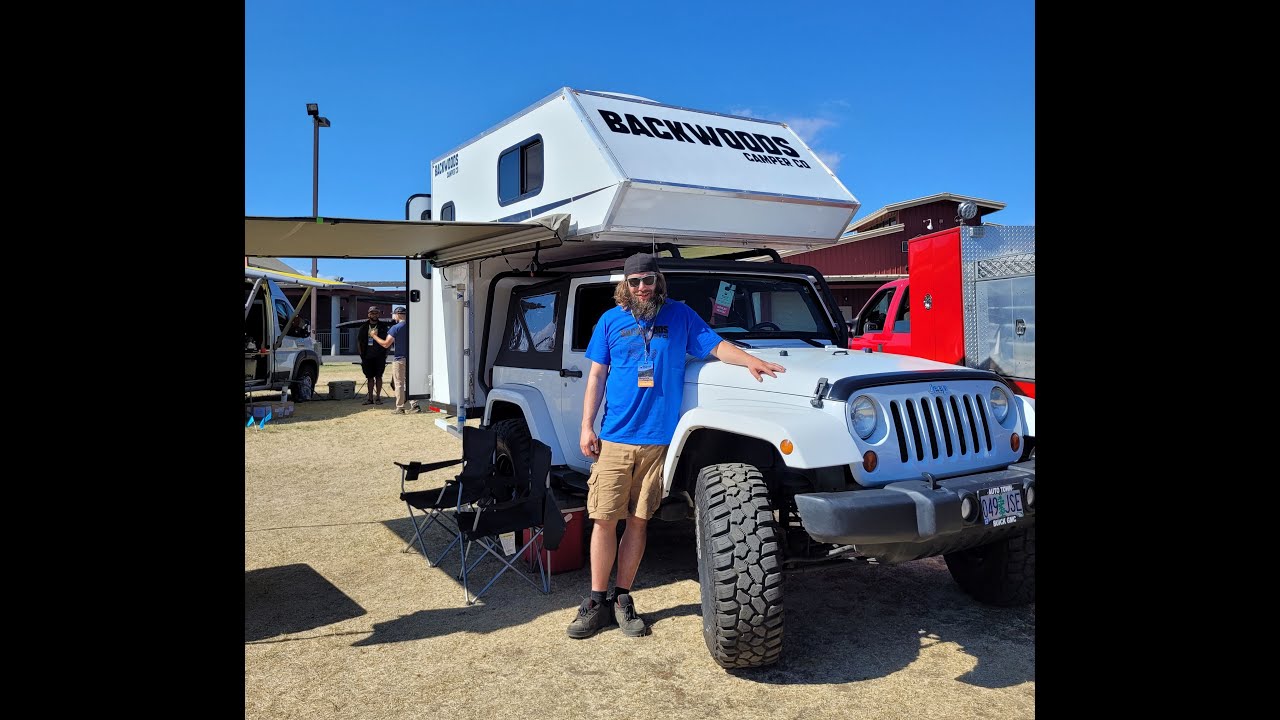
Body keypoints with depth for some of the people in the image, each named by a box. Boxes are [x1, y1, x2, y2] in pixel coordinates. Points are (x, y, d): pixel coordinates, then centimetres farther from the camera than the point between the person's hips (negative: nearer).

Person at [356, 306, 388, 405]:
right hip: (367, 357, 2)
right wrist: (362, 355, 5)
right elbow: (359, 342, 13)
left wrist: (385, 354, -1)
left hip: (379, 357, -2)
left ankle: (378, 397, 4)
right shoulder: (364, 327, 8)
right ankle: (370, 398, 11)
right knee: (369, 377, 6)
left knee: (378, 376, -2)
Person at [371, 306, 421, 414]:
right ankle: (414, 405, 8)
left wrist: (374, 336, -2)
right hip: (410, 359, 6)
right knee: (409, 383, 14)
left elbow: (386, 344, -13)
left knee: (399, 384, 0)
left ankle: (400, 408, 2)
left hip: (399, 359, -6)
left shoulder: (396, 328, -13)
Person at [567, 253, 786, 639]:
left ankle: (622, 598, 19)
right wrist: (586, 427, 1)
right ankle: (597, 601, 12)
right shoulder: (611, 320, 7)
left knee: (638, 521, 6)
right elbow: (596, 376, 8)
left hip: (658, 438, 0)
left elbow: (715, 345, 5)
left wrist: (749, 360, -15)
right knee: (604, 519, 0)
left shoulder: (679, 315, 7)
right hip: (615, 437, 0)